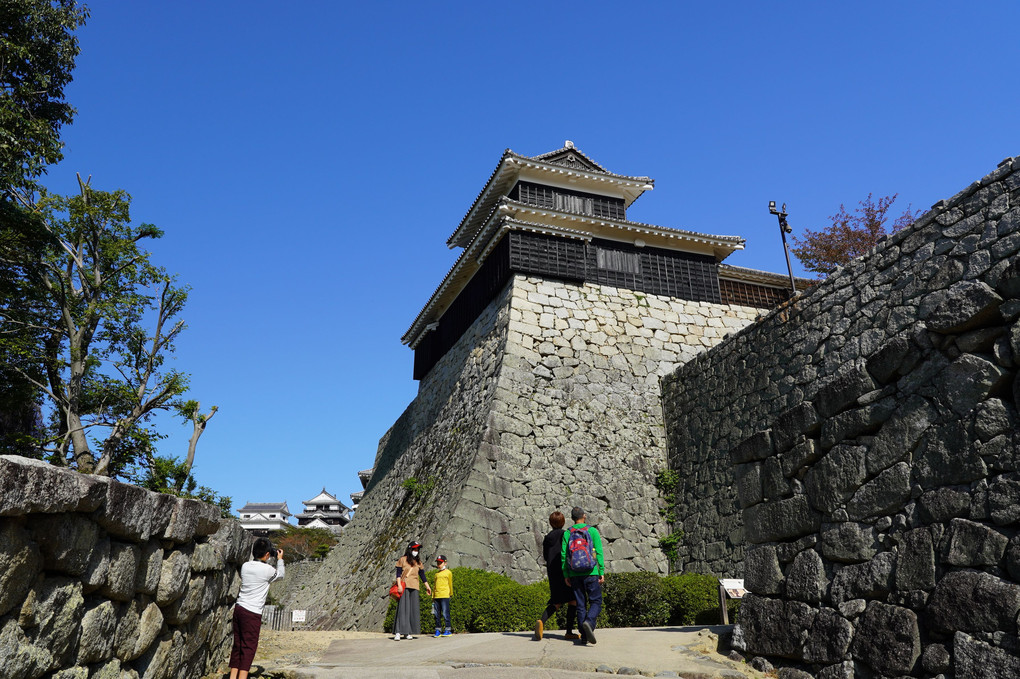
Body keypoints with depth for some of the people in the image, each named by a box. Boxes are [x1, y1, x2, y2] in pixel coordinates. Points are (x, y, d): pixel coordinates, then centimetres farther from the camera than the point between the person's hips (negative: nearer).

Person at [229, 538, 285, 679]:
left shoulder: (245, 566, 5)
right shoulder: (267, 569, -12)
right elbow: (280, 575, 10)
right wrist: (280, 559, 23)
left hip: (239, 608, 7)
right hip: (252, 613, -7)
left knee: (237, 645, 13)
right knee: (249, 646, 0)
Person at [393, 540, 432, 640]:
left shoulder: (418, 562, 16)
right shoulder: (402, 559, 3)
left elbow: (422, 574, 21)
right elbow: (398, 573, -1)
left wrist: (427, 586, 19)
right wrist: (399, 585, -12)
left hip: (414, 587, 5)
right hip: (404, 586, -5)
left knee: (413, 609, 1)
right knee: (402, 608, -11)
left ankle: (408, 632, 7)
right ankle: (398, 632, -14)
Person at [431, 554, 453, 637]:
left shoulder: (448, 572, 6)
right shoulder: (437, 574, 19)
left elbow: (450, 584, 9)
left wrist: (451, 594, 9)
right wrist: (433, 597, 15)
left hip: (445, 596, -5)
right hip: (436, 596, 5)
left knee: (445, 613, -8)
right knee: (437, 614, 4)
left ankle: (448, 630, -4)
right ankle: (438, 630, 9)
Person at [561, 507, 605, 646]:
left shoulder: (567, 533, 4)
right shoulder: (592, 531, -1)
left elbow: (563, 555, 1)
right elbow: (599, 553, -4)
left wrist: (566, 575, 6)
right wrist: (602, 572, 0)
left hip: (575, 574, 3)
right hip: (591, 573, -2)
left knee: (581, 604, 10)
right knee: (596, 601, 5)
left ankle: (584, 635, 7)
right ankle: (589, 622, -22)